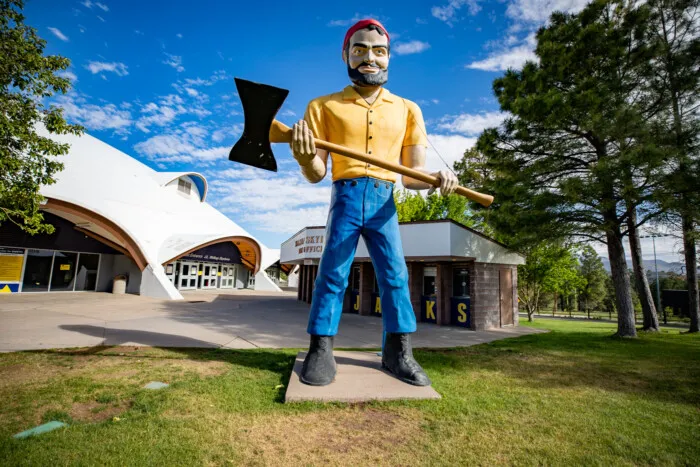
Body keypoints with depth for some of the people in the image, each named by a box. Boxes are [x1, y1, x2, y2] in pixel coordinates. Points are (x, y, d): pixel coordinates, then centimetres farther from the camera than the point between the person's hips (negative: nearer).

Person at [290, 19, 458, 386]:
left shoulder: (407, 110, 11)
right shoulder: (324, 106, 7)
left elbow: (412, 172, 9)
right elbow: (316, 174, 3)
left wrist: (437, 177, -13)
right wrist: (304, 157, -20)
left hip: (384, 201, 2)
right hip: (346, 197, -1)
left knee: (395, 274, 2)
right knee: (332, 273, 0)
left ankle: (398, 351, 15)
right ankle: (320, 349, 11)